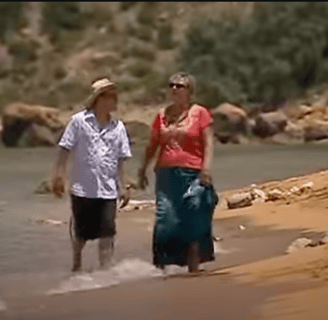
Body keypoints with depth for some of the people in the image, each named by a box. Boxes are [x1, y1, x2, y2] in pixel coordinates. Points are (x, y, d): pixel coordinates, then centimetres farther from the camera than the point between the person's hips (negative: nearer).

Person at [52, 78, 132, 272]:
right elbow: (65, 150, 0)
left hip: (108, 190, 2)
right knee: (82, 232, 10)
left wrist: (123, 187, 7)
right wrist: (59, 177, -6)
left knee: (107, 233, -5)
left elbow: (120, 160, 10)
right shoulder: (79, 121, -2)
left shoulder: (118, 127, 6)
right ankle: (76, 266, 32)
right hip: (82, 188, -2)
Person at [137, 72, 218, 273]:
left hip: (192, 174, -3)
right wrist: (143, 170, 16)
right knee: (164, 220, -2)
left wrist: (206, 168, -14)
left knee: (194, 222, -1)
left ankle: (193, 266, 9)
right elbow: (153, 145, 19)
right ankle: (160, 267, 3)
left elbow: (208, 144, -3)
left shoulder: (200, 113, 2)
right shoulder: (163, 115, 14)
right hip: (166, 174, 3)